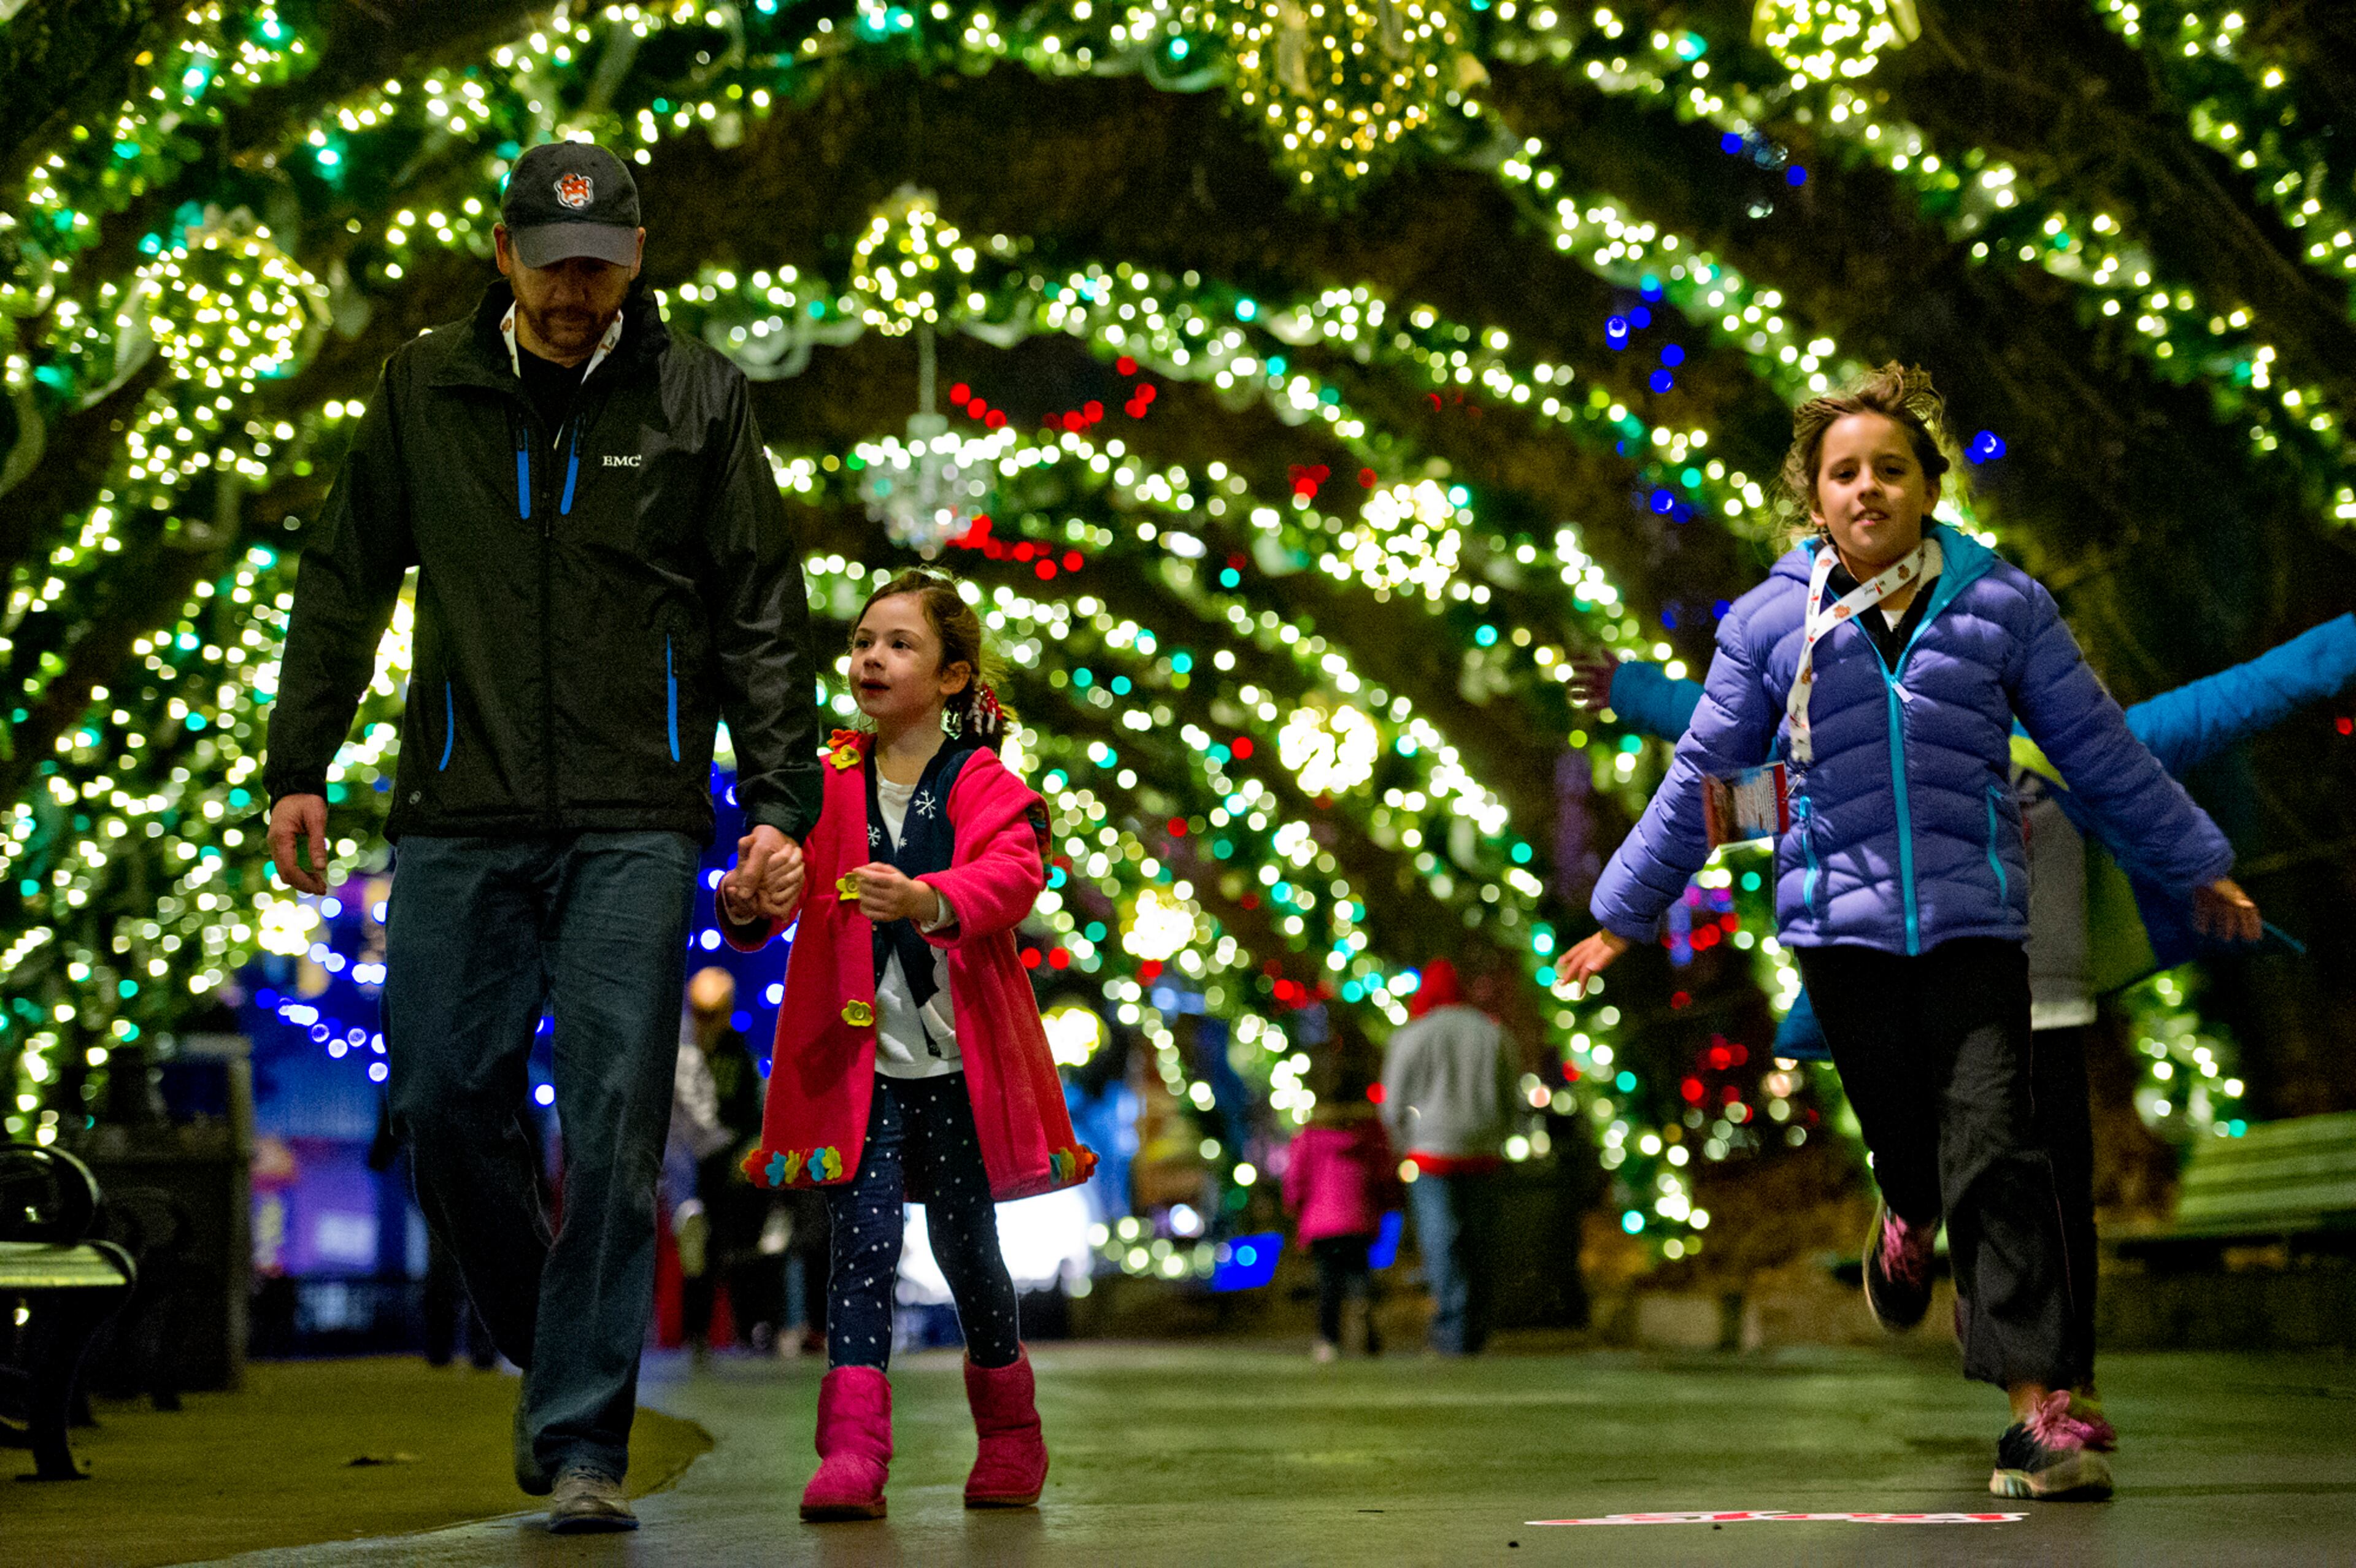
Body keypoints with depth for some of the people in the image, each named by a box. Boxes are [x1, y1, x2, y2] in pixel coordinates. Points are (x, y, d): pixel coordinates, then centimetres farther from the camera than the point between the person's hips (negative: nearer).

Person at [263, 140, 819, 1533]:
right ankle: (557, 1352, 24)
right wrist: (299, 767, 10)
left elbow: (763, 616, 4)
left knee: (615, 1123, -7)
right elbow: (345, 584, 15)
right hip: (459, 815, 2)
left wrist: (780, 801, -4)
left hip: (636, 818, -2)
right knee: (446, 1101, 0)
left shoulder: (699, 399, 4)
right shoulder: (426, 390, 9)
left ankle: (583, 1442, -2)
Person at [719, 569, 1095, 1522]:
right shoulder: (828, 787, 7)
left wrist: (930, 900, -38)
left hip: (958, 1059, -1)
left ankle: (1008, 1432, 31)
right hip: (859, 1057, 1)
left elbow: (1012, 877, -18)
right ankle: (852, 1450, -14)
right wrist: (744, 902, -21)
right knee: (865, 1236, -10)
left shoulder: (986, 788, -1)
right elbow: (783, 876, 3)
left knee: (965, 1243, 9)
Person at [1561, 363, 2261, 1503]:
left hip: (1970, 920, -1)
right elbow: (1701, 777, 13)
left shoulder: (2000, 604, 5)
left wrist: (2198, 869, 18)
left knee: (1996, 1150, -11)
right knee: (1904, 1139, 6)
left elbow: (2103, 754, 13)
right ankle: (1910, 1220, 46)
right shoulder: (1773, 619, 5)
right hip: (1840, 925, 1)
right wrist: (1624, 915, 15)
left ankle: (2040, 1407, -9)